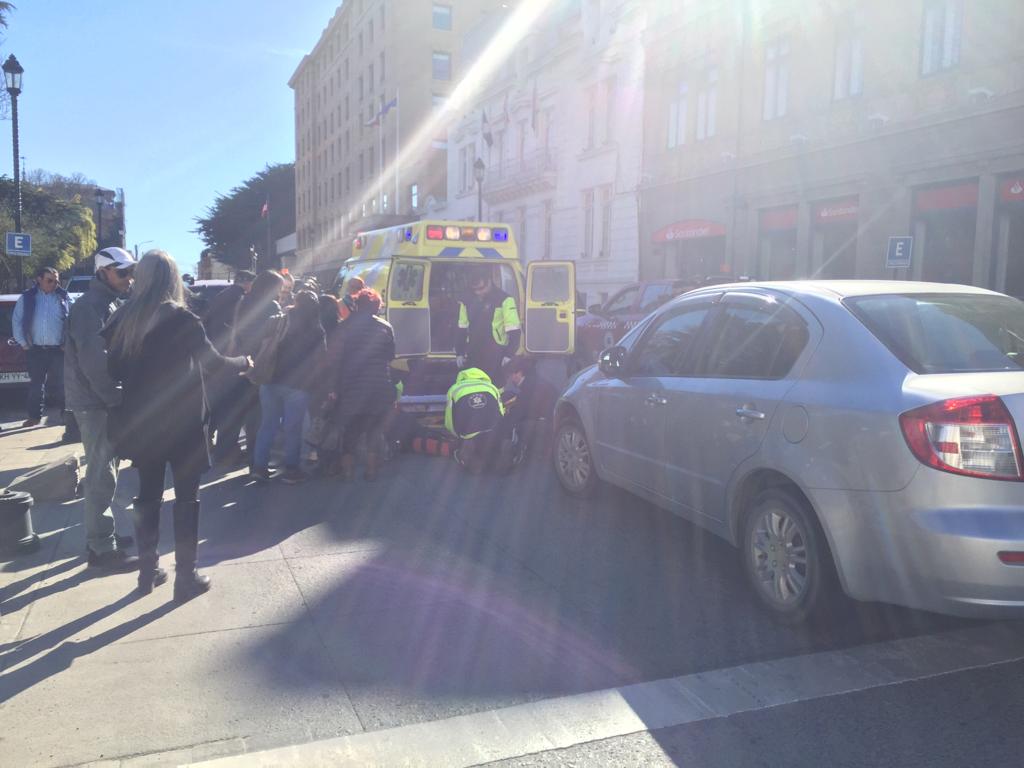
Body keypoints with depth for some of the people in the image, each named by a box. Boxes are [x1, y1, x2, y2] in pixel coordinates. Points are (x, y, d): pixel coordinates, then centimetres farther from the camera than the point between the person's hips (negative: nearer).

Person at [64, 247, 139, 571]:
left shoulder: (112, 302, 15)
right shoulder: (90, 305, -16)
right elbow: (94, 360, -25)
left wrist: (119, 395, 10)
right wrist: (117, 399, -22)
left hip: (105, 399, 10)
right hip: (95, 402, -10)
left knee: (104, 471, 18)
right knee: (101, 476, -5)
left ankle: (102, 535, 30)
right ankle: (102, 549, 1)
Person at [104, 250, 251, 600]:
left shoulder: (124, 318, 1)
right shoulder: (181, 319, -13)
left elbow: (115, 368, 4)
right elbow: (212, 361, -10)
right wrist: (243, 362, 8)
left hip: (141, 420, 5)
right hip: (181, 420, -5)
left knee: (148, 493, 15)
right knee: (186, 496, 4)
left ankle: (148, 571, 24)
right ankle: (186, 577, 8)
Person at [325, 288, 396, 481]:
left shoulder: (345, 327, -3)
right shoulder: (385, 327, -1)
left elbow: (333, 358, -7)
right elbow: (390, 356, 6)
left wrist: (334, 387, -4)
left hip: (352, 390, 0)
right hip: (380, 390, 0)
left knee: (350, 431, 13)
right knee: (374, 431, 14)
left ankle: (347, 472, 12)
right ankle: (372, 471, 14)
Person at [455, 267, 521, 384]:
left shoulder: (504, 300, -10)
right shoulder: (468, 302, 8)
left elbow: (514, 331, -11)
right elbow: (462, 330, 16)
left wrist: (509, 354, -15)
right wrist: (459, 353, 12)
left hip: (495, 356, -5)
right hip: (473, 355, 5)